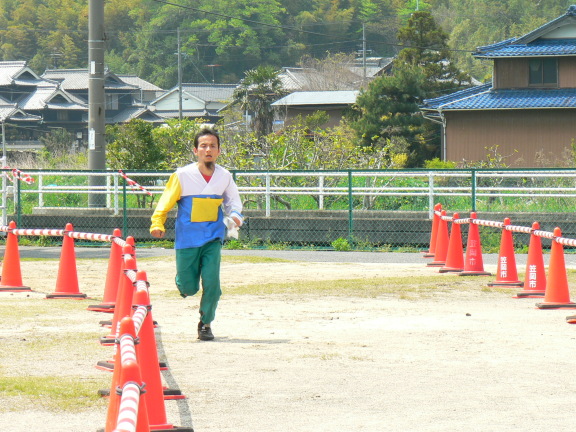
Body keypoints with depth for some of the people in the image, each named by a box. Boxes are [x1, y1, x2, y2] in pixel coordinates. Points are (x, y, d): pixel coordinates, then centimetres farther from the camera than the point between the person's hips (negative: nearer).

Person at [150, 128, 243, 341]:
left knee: (211, 282, -12)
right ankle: (183, 281, 39)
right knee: (188, 288, 0)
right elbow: (166, 202, -3)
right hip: (187, 239, -1)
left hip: (213, 238, 2)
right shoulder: (182, 176, -9)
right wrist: (157, 224, -17)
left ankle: (205, 323, 8)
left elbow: (232, 201, 15)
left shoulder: (225, 177, 0)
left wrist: (235, 216, -5)